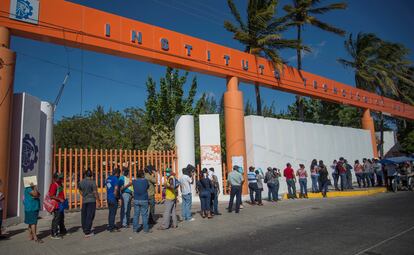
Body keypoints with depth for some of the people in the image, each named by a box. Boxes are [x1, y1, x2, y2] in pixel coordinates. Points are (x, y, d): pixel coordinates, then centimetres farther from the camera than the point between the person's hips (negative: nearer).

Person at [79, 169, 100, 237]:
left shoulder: (81, 182, 5)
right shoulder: (92, 182, -12)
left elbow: (80, 191, 19)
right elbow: (95, 192, -12)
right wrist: (98, 201, -3)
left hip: (84, 201, 5)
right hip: (91, 201, -5)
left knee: (84, 216, 14)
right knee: (90, 216, -2)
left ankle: (85, 229, 24)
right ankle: (87, 232, -1)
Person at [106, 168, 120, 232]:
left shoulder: (108, 178, 11)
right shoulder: (116, 179, -16)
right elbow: (116, 189, -23)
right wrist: (116, 196, -8)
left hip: (108, 198, 9)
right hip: (113, 199, -8)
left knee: (110, 212, 17)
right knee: (113, 213, -1)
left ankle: (110, 226, 27)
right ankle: (111, 227, 5)